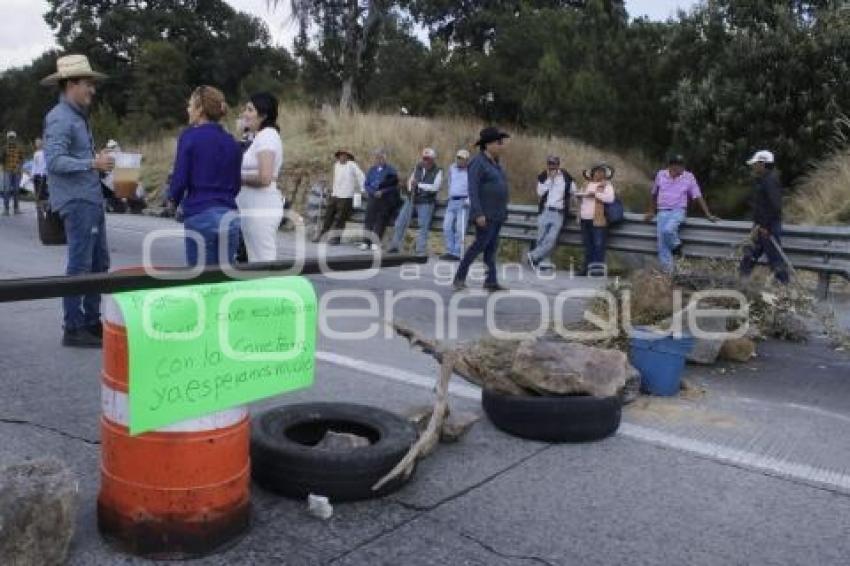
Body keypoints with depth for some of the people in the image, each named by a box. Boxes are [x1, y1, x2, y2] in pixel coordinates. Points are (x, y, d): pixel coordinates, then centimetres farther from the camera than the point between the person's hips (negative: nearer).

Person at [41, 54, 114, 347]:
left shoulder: (78, 116, 18)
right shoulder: (60, 118, -11)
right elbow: (55, 161, -20)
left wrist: (100, 165, 8)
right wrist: (93, 163, -21)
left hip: (92, 199, 10)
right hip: (76, 201, -10)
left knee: (99, 262, 13)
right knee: (79, 265, -5)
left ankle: (92, 321, 23)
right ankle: (73, 329, 3)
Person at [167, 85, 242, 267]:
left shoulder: (190, 136, -6)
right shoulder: (231, 142, 8)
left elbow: (180, 178, -8)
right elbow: (236, 185, 12)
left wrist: (174, 200, 10)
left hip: (200, 217, -5)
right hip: (229, 217, 5)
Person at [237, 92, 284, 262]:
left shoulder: (267, 136, -11)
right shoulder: (255, 137, 17)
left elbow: (264, 178, -21)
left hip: (261, 211, -10)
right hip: (252, 209, 10)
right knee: (255, 262, 13)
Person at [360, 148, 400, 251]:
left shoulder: (391, 170, 0)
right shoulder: (371, 170, 13)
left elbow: (394, 185, -5)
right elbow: (367, 184, 10)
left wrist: (382, 192, -14)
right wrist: (373, 192, -8)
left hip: (385, 199, -3)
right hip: (373, 198, 3)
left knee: (381, 221, -3)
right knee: (369, 220, -2)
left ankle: (376, 242, 1)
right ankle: (366, 242, 1)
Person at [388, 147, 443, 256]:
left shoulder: (438, 172, -4)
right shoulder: (417, 167, 12)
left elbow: (435, 187, -15)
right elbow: (410, 180, 19)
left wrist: (419, 185, -18)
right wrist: (411, 188, -3)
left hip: (426, 202, -5)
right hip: (412, 199, 5)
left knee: (423, 226, -8)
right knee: (400, 222, 3)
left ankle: (421, 251, -2)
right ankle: (394, 246, 12)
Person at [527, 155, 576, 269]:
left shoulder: (567, 177, 2)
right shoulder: (543, 176, 2)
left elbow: (574, 192, 11)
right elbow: (540, 192, -9)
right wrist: (549, 178, -12)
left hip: (559, 213, -1)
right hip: (545, 211, 1)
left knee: (551, 239, -13)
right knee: (541, 239, -1)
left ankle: (533, 256, -2)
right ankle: (540, 262, 8)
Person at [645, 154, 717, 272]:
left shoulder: (689, 177, -1)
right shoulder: (661, 175, 3)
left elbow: (698, 197, 1)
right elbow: (654, 194, 16)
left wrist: (708, 215, -1)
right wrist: (651, 212, 17)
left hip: (679, 210, -2)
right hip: (663, 211, 2)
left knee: (668, 230, -33)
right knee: (662, 242, -13)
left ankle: (676, 246, -1)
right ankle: (667, 271, -5)